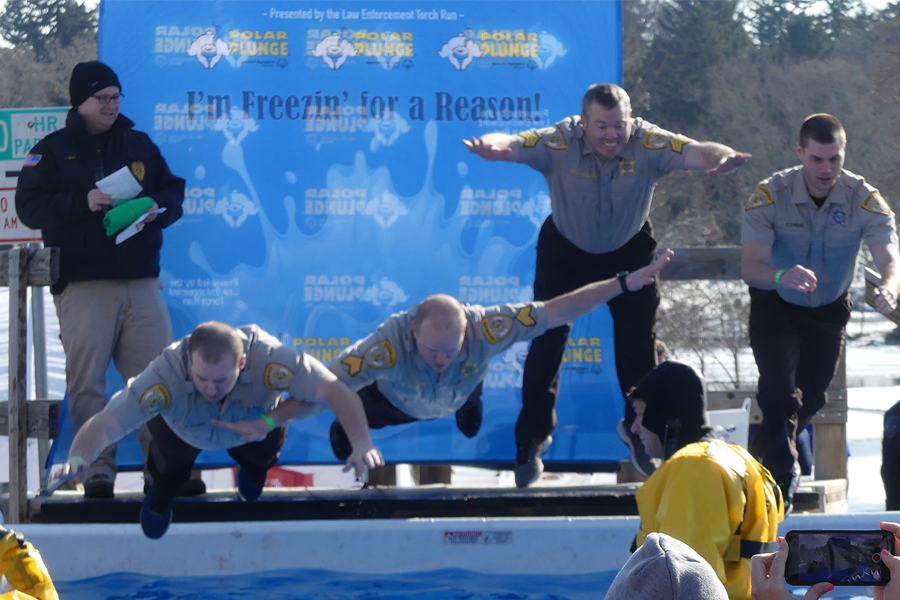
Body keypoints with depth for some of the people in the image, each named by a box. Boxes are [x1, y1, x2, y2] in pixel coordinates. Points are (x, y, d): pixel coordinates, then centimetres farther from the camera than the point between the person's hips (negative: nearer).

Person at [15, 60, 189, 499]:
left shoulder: (139, 145, 17)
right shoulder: (51, 151, 7)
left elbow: (173, 191, 20)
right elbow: (29, 207, -3)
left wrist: (158, 208, -3)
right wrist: (84, 202, -15)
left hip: (142, 281, 3)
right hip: (82, 286, -3)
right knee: (86, 381, -8)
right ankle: (98, 470, -4)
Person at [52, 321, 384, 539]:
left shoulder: (268, 359, -46)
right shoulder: (166, 374, -47)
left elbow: (335, 391, -43)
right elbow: (105, 424, -51)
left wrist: (362, 444, -58)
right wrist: (78, 459, -72)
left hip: (253, 427, 1)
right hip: (185, 433, -1)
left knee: (261, 456, -9)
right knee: (167, 470, -9)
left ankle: (253, 468, 29)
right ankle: (161, 494, 29)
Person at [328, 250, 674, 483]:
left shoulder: (485, 327, -46)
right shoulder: (389, 345, -52)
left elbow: (556, 312, -42)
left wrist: (626, 284, -44)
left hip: (459, 398, 2)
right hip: (393, 403, -2)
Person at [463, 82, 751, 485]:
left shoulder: (648, 145, -28)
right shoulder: (559, 143, -30)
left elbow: (695, 152, -41)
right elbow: (515, 145, -45)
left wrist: (719, 159, -66)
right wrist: (492, 147, -70)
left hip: (629, 249, 1)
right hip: (566, 249, -1)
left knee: (639, 343, 4)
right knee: (546, 342, -3)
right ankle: (531, 441, 13)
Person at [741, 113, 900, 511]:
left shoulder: (864, 199, -24)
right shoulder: (770, 196, -28)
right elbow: (750, 267, -37)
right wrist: (782, 276, -60)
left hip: (829, 309, 3)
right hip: (775, 303, -3)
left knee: (812, 396, 12)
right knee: (778, 389, -19)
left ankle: (762, 452, 43)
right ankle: (781, 478, -5)